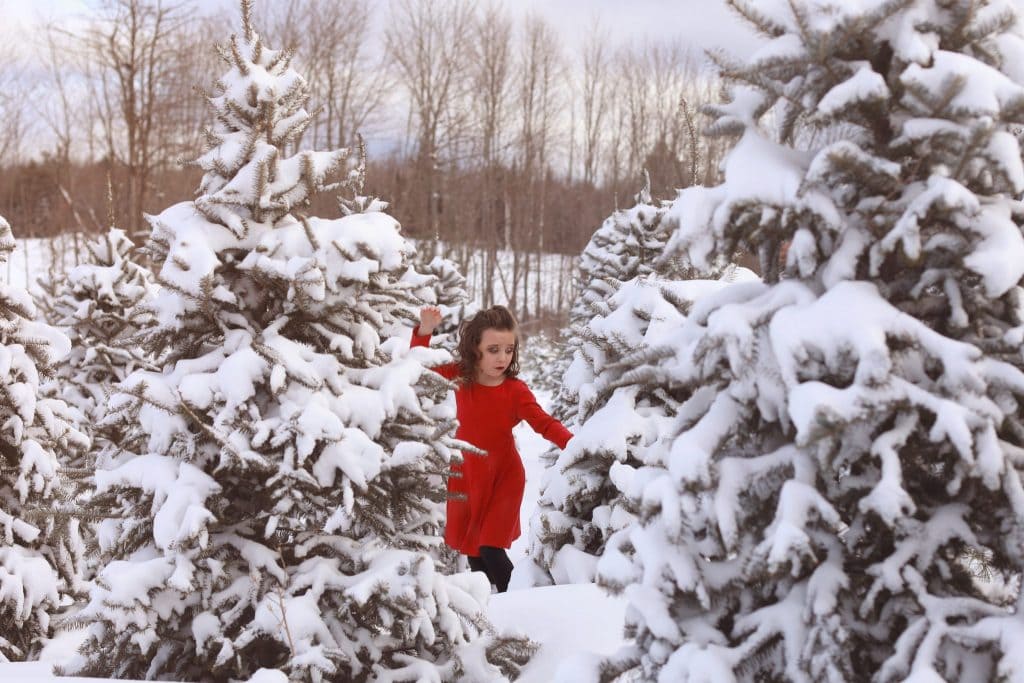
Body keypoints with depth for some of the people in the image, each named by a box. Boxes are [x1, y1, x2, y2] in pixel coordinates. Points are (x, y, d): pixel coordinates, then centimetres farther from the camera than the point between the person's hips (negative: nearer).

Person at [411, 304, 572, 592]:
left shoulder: (515, 390, -17)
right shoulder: (460, 376, -8)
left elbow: (545, 424, -19)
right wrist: (425, 330, -20)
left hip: (504, 476, -4)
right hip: (466, 473, 4)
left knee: (491, 549, -12)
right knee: (471, 548, 16)